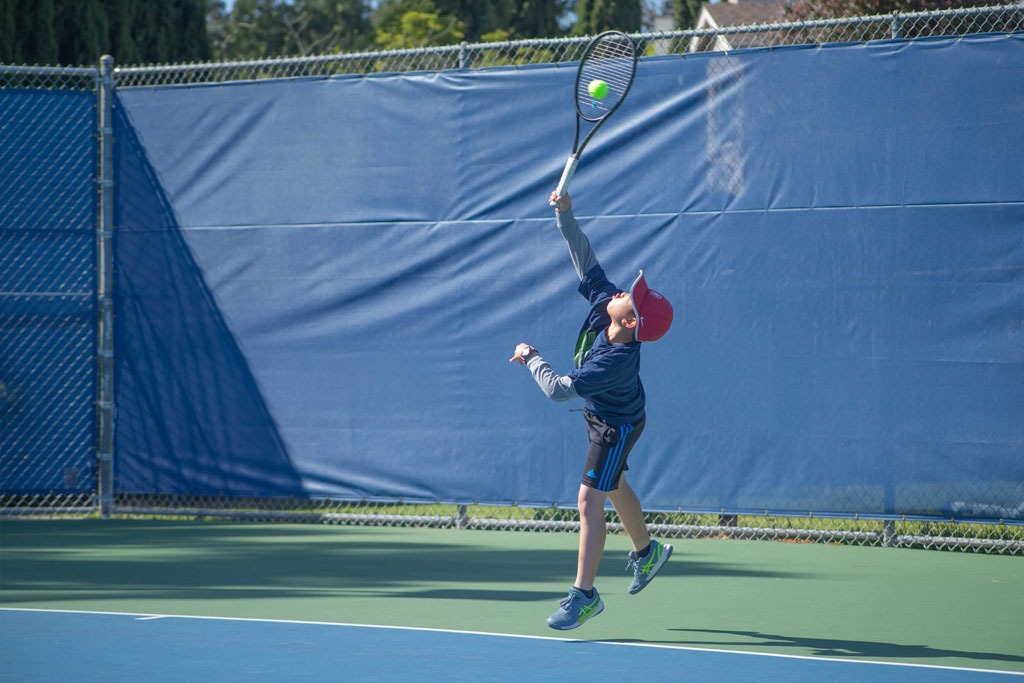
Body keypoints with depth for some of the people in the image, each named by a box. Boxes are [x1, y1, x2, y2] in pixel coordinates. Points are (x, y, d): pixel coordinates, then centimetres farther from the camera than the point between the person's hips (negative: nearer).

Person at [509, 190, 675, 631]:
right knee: (613, 486, 27)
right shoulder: (603, 301, -24)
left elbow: (558, 390, -38)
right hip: (602, 416, 9)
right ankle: (646, 552, 49)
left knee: (590, 501, -11)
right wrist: (565, 215, -19)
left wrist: (530, 359, -21)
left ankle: (584, 595, -7)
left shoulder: (617, 361, -43)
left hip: (615, 427, -9)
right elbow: (585, 259, -10)